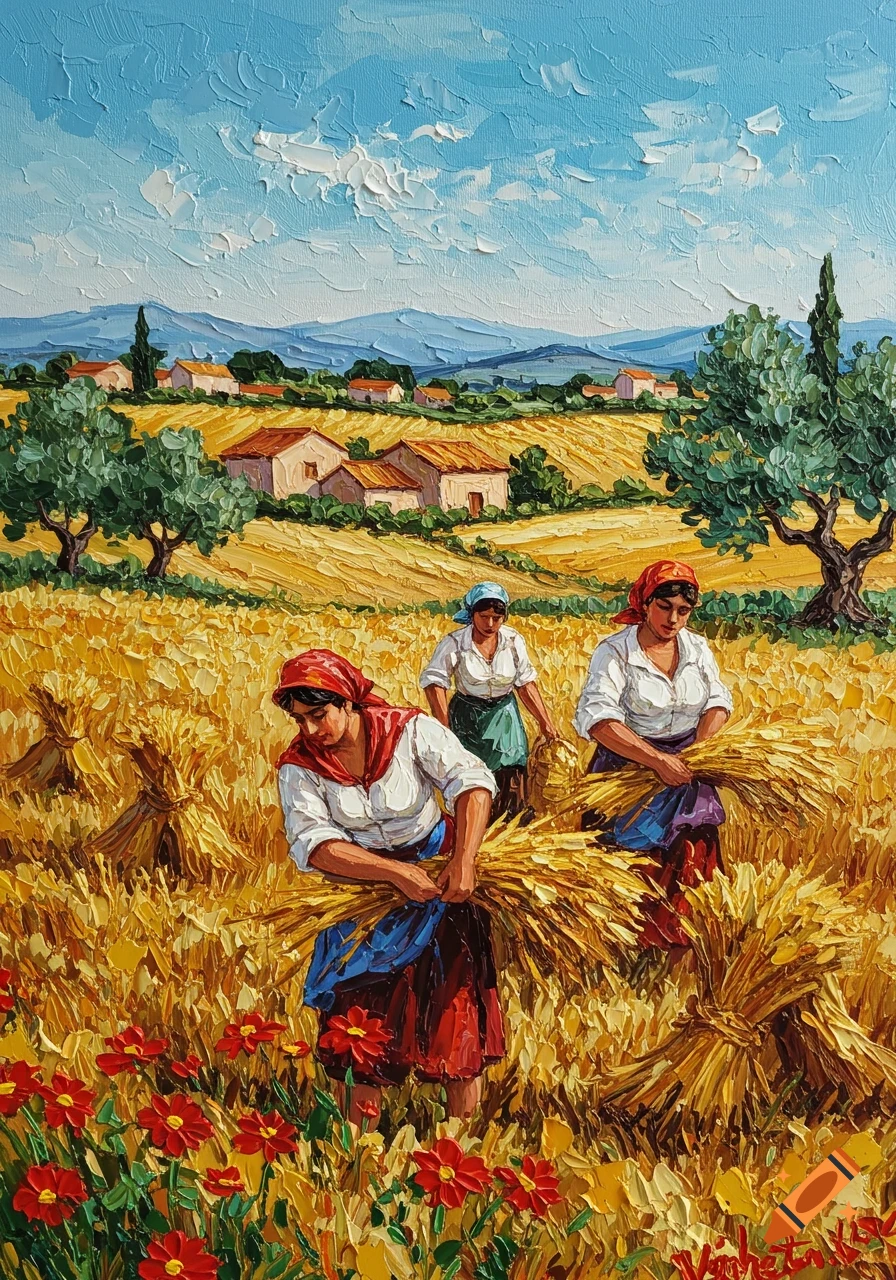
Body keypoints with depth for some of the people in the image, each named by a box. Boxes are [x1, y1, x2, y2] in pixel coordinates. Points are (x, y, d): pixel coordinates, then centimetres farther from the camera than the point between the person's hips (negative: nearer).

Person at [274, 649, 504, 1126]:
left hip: (439, 871, -1)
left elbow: (471, 781, -21)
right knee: (364, 1012, 2)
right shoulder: (299, 766, -10)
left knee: (455, 999, 4)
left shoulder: (410, 729, -14)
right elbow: (312, 843, -21)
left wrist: (463, 861, -34)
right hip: (363, 887, 1)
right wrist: (396, 872, -31)